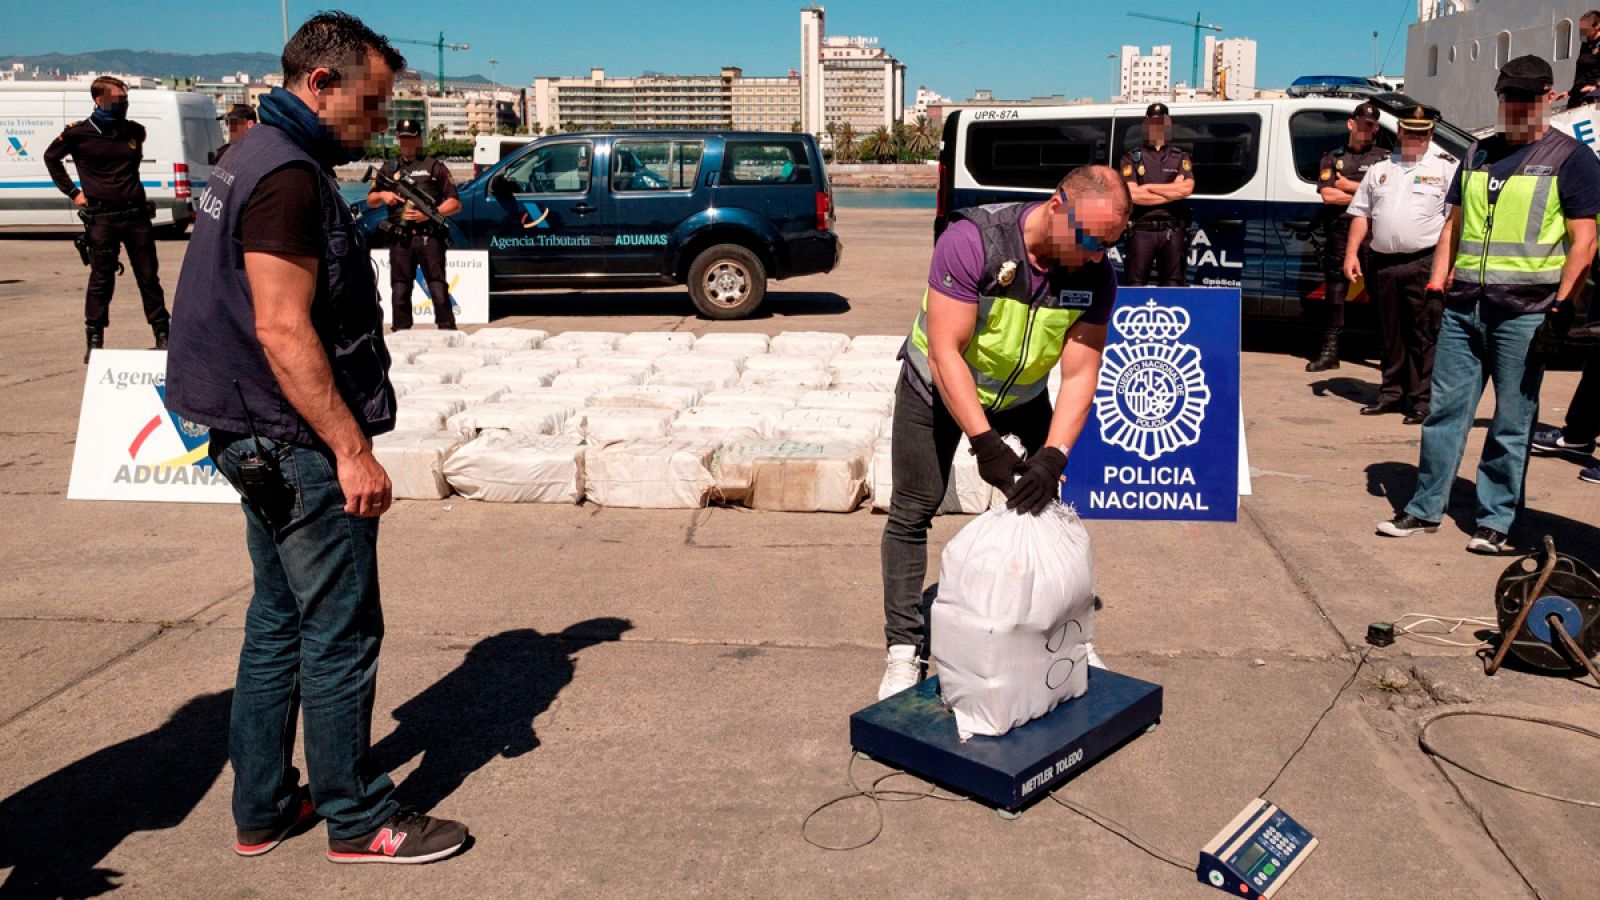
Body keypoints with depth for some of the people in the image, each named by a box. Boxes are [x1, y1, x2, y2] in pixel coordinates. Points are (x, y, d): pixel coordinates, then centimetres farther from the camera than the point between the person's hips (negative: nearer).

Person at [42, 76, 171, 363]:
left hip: (136, 213, 3)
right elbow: (51, 158, 11)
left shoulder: (134, 131, 7)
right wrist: (73, 192, 6)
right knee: (101, 280, 3)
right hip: (102, 217, -3)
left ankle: (162, 335, 14)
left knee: (149, 276, 6)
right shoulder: (80, 134, -4)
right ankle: (94, 341, 13)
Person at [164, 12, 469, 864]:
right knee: (340, 634, 0)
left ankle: (262, 809, 27)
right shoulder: (288, 175, -17)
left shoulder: (255, 158, 15)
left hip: (263, 444, 11)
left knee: (278, 624, 16)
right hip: (299, 447, -11)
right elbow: (283, 332, -23)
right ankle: (358, 819, 12)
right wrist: (352, 450, -21)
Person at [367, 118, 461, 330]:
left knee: (438, 290, -8)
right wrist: (382, 195, 2)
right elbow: (370, 200, 25)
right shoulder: (390, 168, 21)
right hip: (400, 239, 4)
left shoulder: (434, 167, 9)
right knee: (400, 291, 4)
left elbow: (455, 203, 3)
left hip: (429, 238, -4)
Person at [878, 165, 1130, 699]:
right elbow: (945, 352, -32)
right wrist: (984, 442, -35)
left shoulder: (1096, 277, -20)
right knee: (913, 511, -4)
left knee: (1041, 505, 5)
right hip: (938, 388, -3)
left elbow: (1079, 374, -18)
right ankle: (903, 649, 6)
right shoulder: (972, 240, -33)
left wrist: (1053, 457, -31)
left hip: (1022, 396, 4)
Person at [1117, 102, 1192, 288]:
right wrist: (1172, 191, -5)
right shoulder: (1132, 158, 7)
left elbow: (1187, 188, -6)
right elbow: (1132, 195, -7)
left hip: (1173, 230, 2)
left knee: (1173, 284, 3)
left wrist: (1148, 187, -4)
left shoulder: (1181, 157, 12)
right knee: (1135, 283, -2)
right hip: (1142, 230, -1)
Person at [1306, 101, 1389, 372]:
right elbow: (1327, 195, -1)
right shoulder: (1332, 158, 13)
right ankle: (1329, 350, 5)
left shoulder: (1384, 158, 11)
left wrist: (1348, 185, -3)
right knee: (1335, 291, 2)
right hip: (1339, 231, 1)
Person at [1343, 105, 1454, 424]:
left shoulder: (1445, 168, 5)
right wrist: (1351, 253, 6)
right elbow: (1361, 214, 18)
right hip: (1382, 263, 4)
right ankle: (1392, 393, 21)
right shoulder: (1380, 170, 18)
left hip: (1424, 263, -4)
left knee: (1425, 336, -4)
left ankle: (1424, 400, 0)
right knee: (1391, 334, 12)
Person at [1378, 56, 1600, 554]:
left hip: (1524, 312, -5)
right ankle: (1425, 508, 15)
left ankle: (1496, 520, 11)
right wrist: (1437, 284, 9)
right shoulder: (1478, 154, 16)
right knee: (1445, 410, 7)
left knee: (1512, 423, 2)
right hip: (1464, 306, 5)